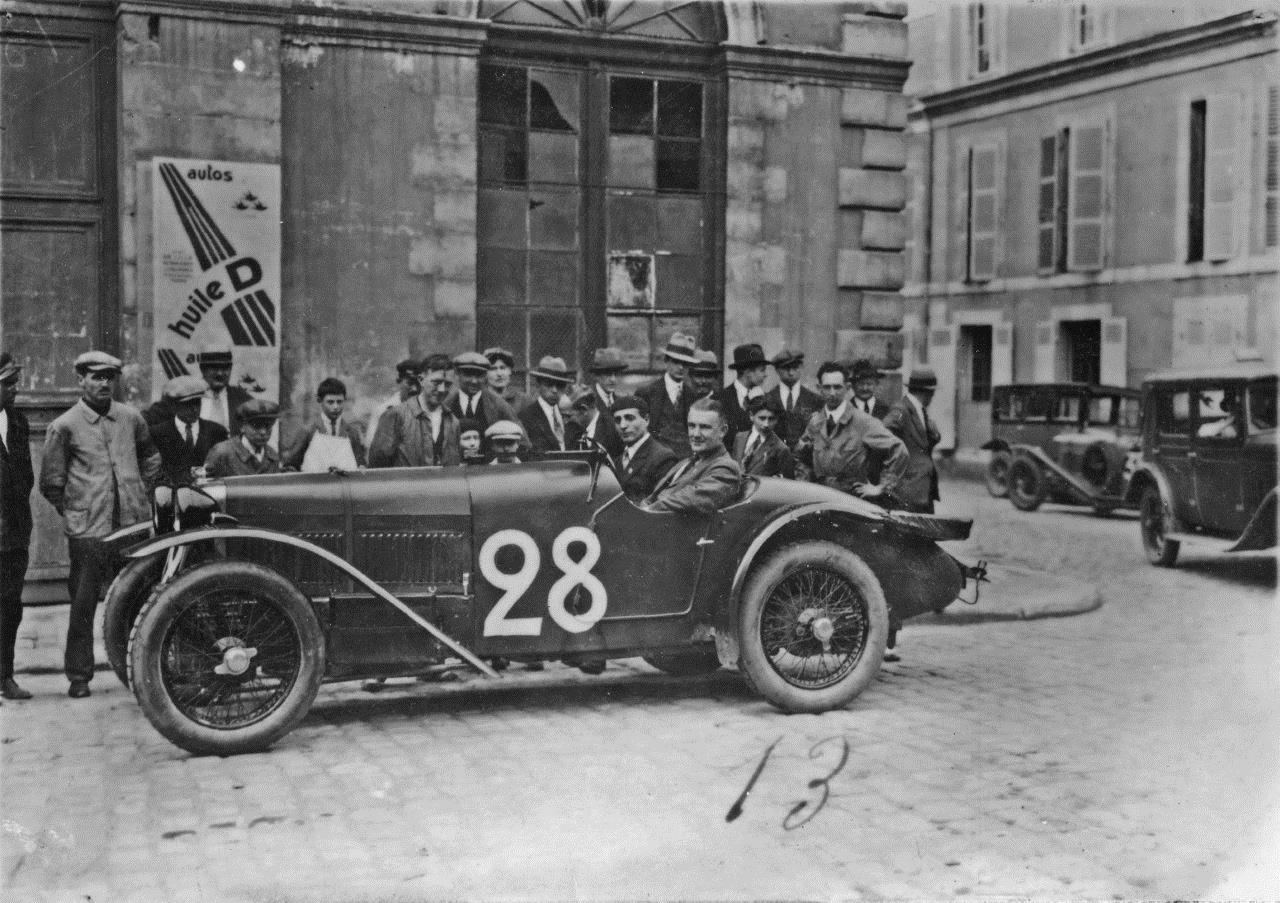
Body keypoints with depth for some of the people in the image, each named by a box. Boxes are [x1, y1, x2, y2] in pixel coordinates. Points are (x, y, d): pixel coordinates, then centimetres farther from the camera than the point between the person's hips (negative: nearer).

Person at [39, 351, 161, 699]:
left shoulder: (131, 418, 9)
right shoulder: (64, 427, -1)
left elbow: (150, 456, 25)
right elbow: (50, 482, 4)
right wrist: (73, 513, 1)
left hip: (134, 524, 3)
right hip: (88, 530, -3)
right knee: (83, 605, 2)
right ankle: (79, 677, 12)